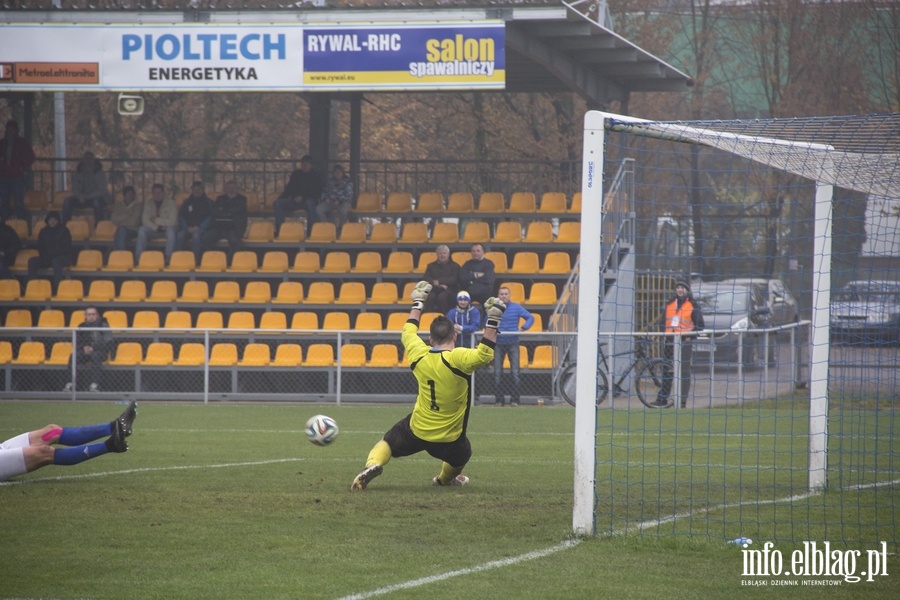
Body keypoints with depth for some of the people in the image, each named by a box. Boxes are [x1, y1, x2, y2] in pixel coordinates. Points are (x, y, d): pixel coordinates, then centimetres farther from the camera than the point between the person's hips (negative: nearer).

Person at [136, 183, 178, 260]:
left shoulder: (171, 203, -10)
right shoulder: (148, 204, 1)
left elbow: (172, 222, -19)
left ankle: (168, 258, -33)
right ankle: (138, 256, -27)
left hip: (168, 229, -3)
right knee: (142, 230, -26)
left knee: (171, 230, -38)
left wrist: (156, 220, -17)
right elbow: (145, 220, -9)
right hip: (154, 230, 3)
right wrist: (156, 227, -24)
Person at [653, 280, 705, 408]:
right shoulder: (670, 304, 14)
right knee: (667, 370, 7)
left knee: (684, 371, -3)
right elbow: (664, 321, 23)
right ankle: (662, 399, 12)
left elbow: (700, 325, -1)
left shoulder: (693, 306, 0)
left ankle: (683, 401, -1)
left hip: (685, 341, -5)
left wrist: (690, 335, -11)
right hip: (670, 341, 5)